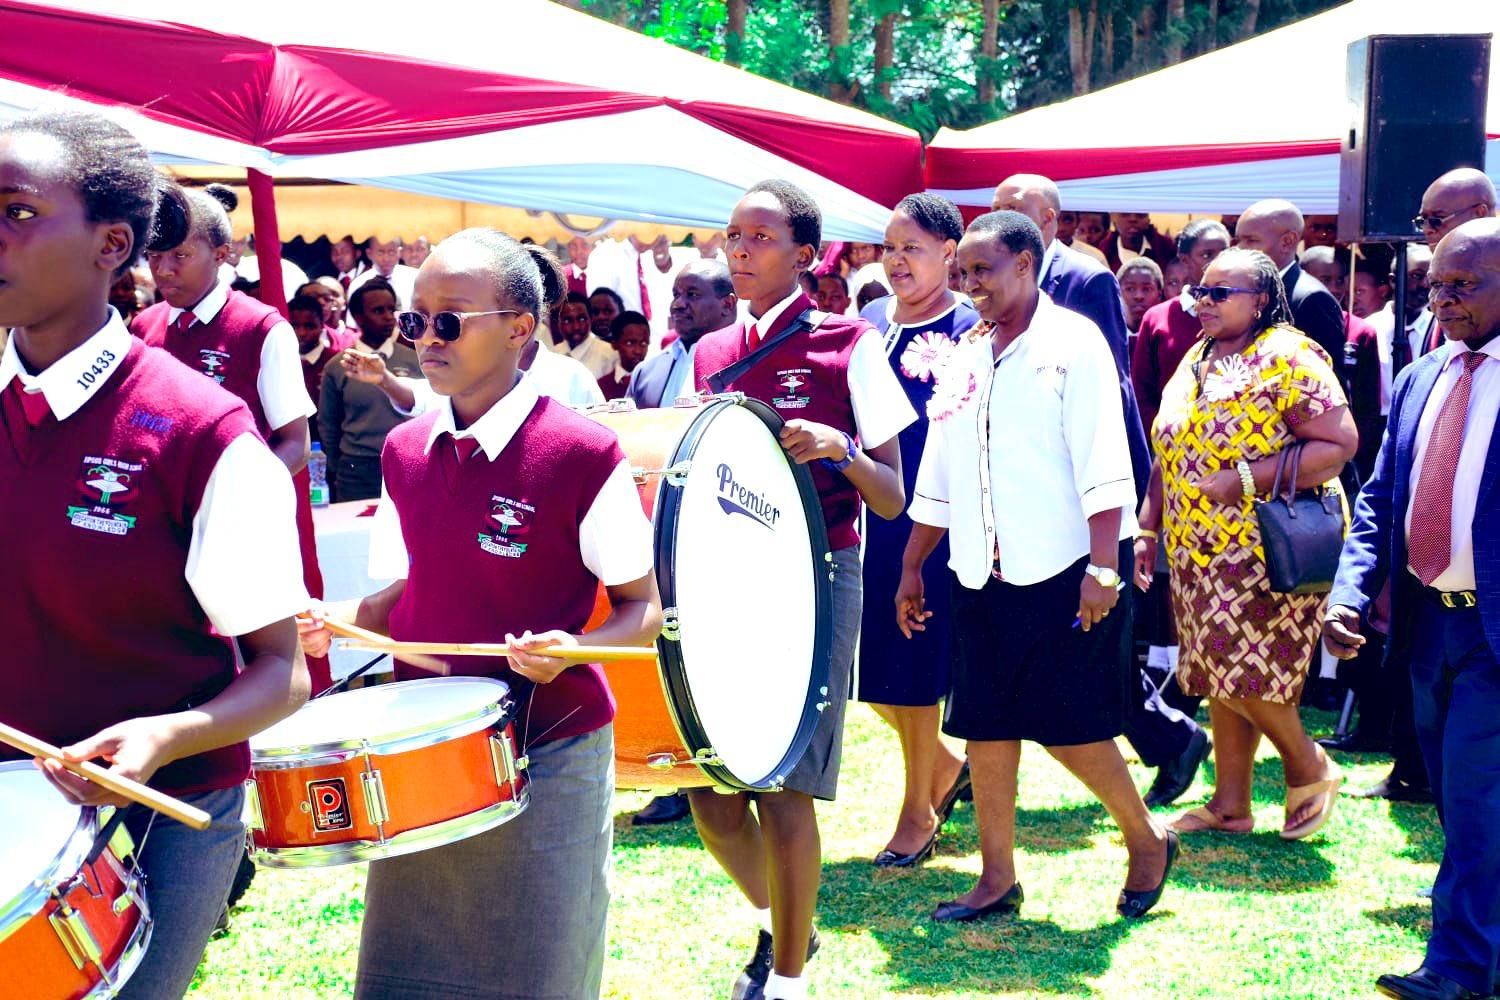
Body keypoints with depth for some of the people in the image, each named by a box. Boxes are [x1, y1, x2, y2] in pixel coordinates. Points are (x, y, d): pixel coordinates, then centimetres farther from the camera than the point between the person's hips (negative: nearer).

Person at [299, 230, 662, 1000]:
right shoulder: (404, 452, 3)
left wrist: (569, 647, -27)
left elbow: (642, 609, -8)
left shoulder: (582, 454, -14)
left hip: (547, 758, -5)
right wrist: (333, 621, -5)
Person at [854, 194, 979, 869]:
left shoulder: (969, 331, -7)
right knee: (867, 660, 8)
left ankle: (919, 809, 19)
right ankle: (944, 765, 32)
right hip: (873, 515, 6)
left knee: (914, 662, 1)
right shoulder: (869, 322, 9)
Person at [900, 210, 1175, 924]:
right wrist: (911, 568, 16)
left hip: (1064, 571, -6)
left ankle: (1146, 840, 21)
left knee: (1070, 725, -3)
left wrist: (1103, 567, -19)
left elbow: (1103, 464, -13)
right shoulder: (965, 356, 13)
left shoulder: (1073, 343, -5)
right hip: (983, 575, 6)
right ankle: (997, 878, 18)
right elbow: (936, 477, 17)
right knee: (985, 727, 7)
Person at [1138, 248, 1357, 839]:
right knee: (1218, 678, 11)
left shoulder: (1288, 357, -11)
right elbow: (1168, 455, 18)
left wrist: (1247, 478, -22)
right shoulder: (1195, 362, 13)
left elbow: (1338, 445, -18)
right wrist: (1148, 529, 11)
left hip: (1266, 550, -8)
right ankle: (1230, 804, 21)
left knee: (1244, 676, -8)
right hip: (1196, 550, 8)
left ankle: (1311, 769, 17)